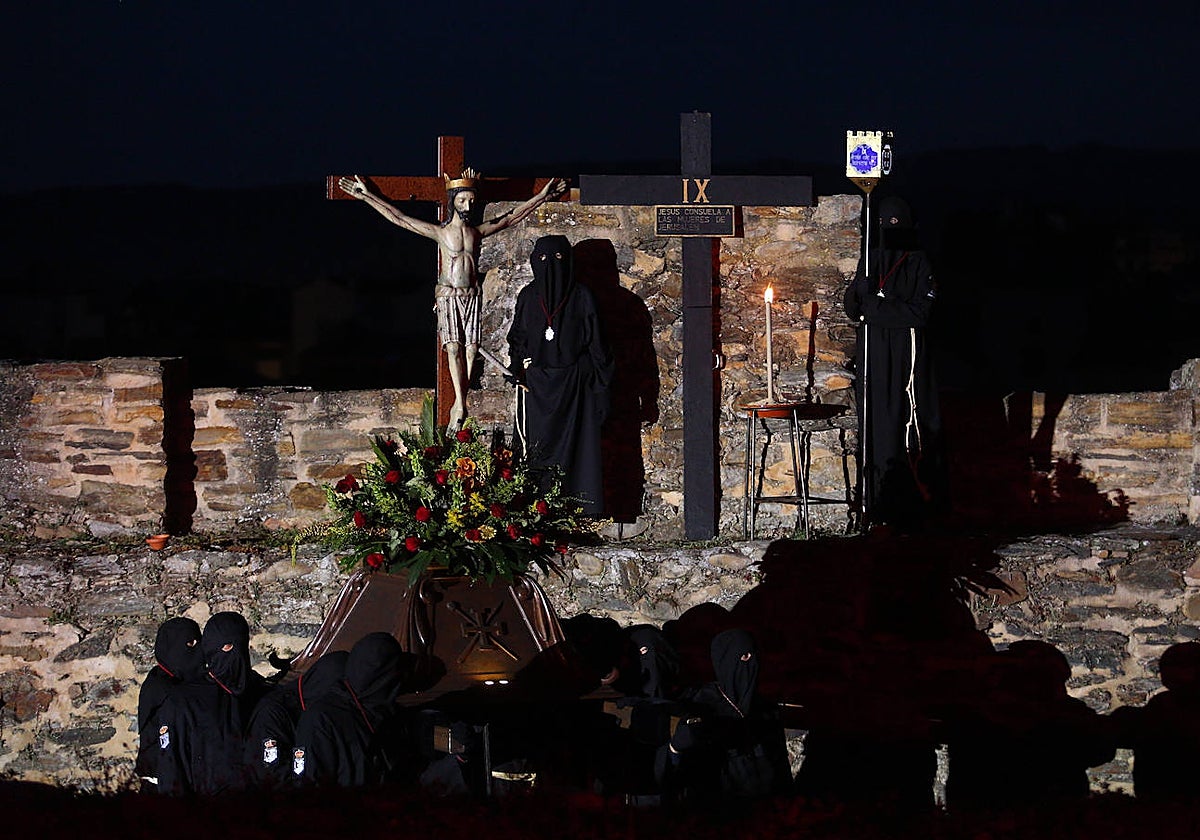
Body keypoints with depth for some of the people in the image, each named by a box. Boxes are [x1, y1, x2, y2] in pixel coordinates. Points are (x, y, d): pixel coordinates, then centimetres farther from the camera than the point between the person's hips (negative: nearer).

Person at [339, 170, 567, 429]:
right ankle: (460, 404, -21)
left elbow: (511, 217, 19)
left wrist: (542, 197, 21)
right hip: (449, 296, -3)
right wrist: (367, 197, -3)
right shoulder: (440, 232, 1)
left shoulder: (479, 231, 10)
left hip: (472, 295, 3)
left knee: (470, 349, -6)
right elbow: (397, 217, 0)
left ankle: (459, 404, -3)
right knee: (454, 347, -15)